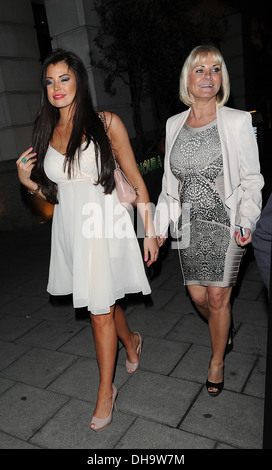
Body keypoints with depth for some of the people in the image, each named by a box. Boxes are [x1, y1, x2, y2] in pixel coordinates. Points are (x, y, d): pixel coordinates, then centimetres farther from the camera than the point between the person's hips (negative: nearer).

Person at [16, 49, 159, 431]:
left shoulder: (106, 123, -5)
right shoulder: (46, 132, 9)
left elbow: (135, 178, -4)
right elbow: (53, 191, 16)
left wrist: (150, 231, -6)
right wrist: (27, 180, -5)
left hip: (104, 227, -4)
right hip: (69, 228, 5)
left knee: (100, 309, 2)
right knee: (101, 301, 18)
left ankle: (106, 391, 23)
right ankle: (131, 341, 49)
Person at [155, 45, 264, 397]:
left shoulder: (237, 121, -5)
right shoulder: (174, 124, 6)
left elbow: (252, 179, -3)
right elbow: (169, 182, 11)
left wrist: (247, 221, -17)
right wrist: (159, 225, 8)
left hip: (225, 223, -3)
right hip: (189, 225, 4)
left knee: (218, 298, 3)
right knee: (197, 296, 11)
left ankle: (217, 362, 29)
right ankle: (225, 334, 45)